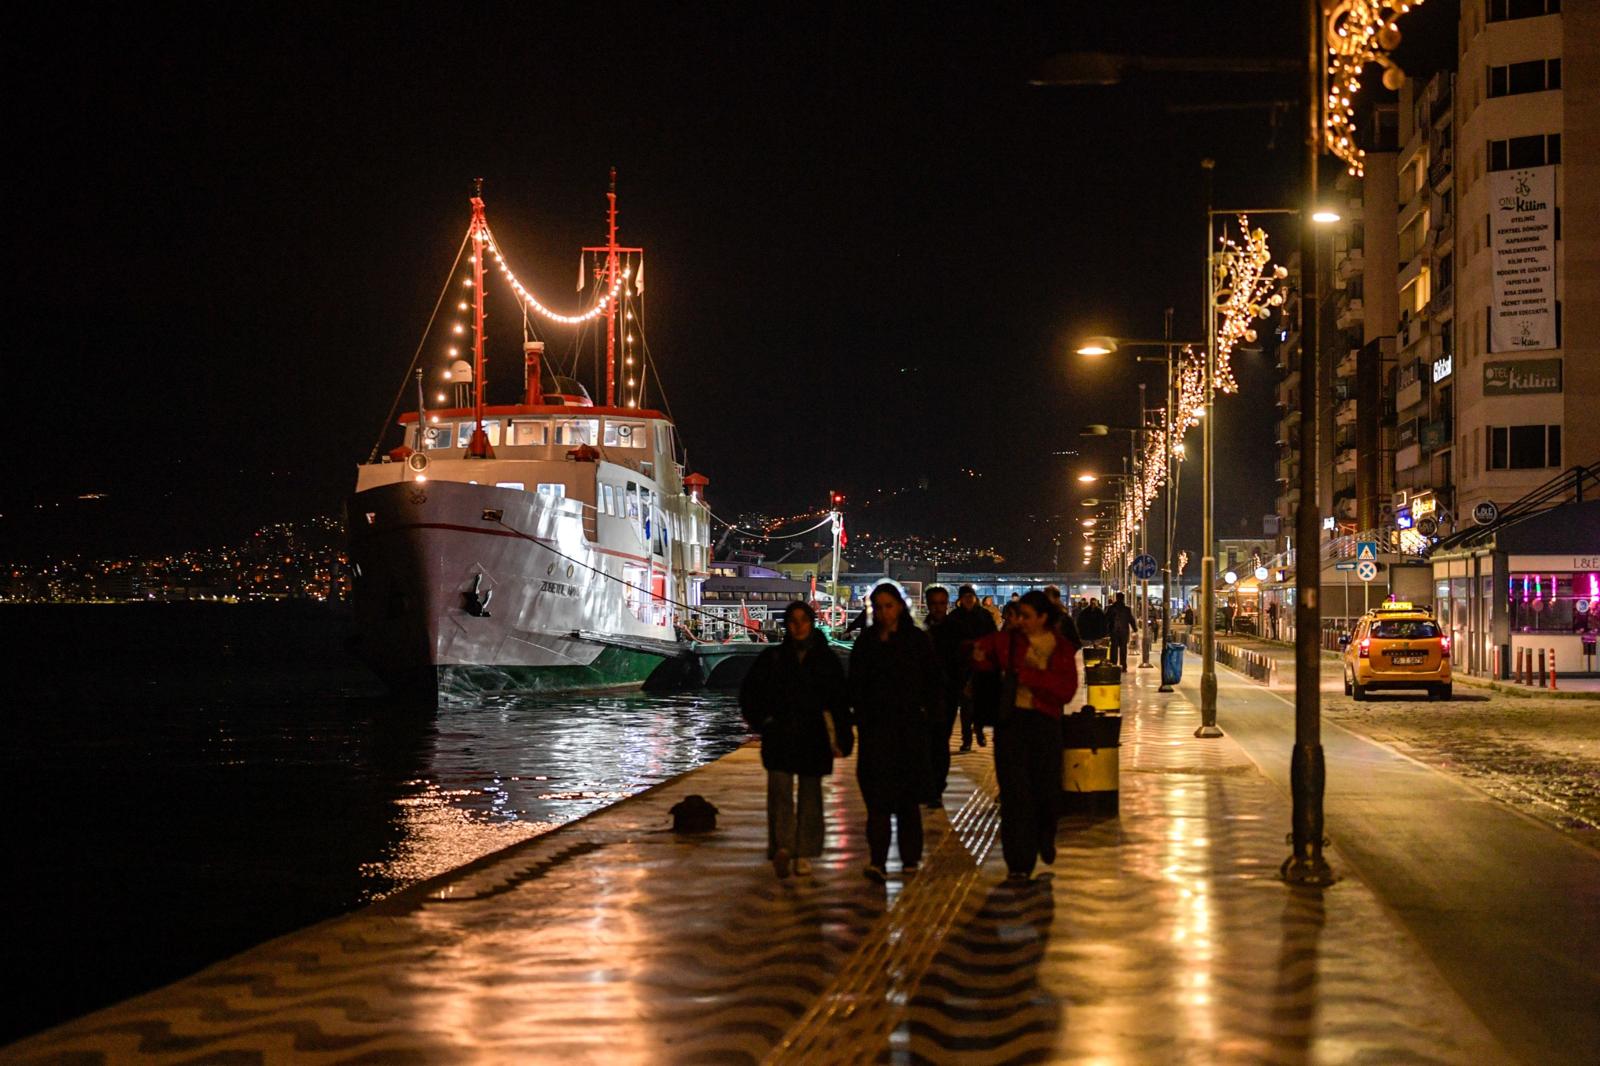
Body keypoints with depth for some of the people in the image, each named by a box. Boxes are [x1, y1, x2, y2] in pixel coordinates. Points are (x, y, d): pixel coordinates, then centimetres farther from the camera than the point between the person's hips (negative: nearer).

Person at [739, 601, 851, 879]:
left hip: (814, 738, 1)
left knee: (810, 794, 5)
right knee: (780, 791, -13)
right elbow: (748, 693, 12)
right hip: (780, 737, -1)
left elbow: (839, 701, 4)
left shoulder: (825, 659, 3)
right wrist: (761, 722, 2)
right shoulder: (772, 657, 3)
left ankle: (804, 853, 12)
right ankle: (782, 846, -20)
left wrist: (842, 739, -1)